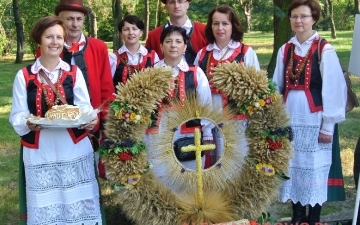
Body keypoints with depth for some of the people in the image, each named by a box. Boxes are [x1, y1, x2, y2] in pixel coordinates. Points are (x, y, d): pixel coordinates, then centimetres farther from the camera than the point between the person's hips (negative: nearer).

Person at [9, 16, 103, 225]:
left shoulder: (74, 73, 5)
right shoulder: (24, 76, 1)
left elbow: (85, 107, 2)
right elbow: (17, 116, 0)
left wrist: (90, 119, -21)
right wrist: (28, 123, -22)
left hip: (75, 151, 1)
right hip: (40, 154, -1)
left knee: (78, 206, 5)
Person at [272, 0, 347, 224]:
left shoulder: (325, 50, -7)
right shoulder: (285, 50, 8)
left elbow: (333, 90, -8)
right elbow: (277, 86, 10)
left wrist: (328, 126, -9)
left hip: (314, 120, -4)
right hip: (289, 119, 4)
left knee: (314, 168, 3)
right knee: (293, 167, 8)